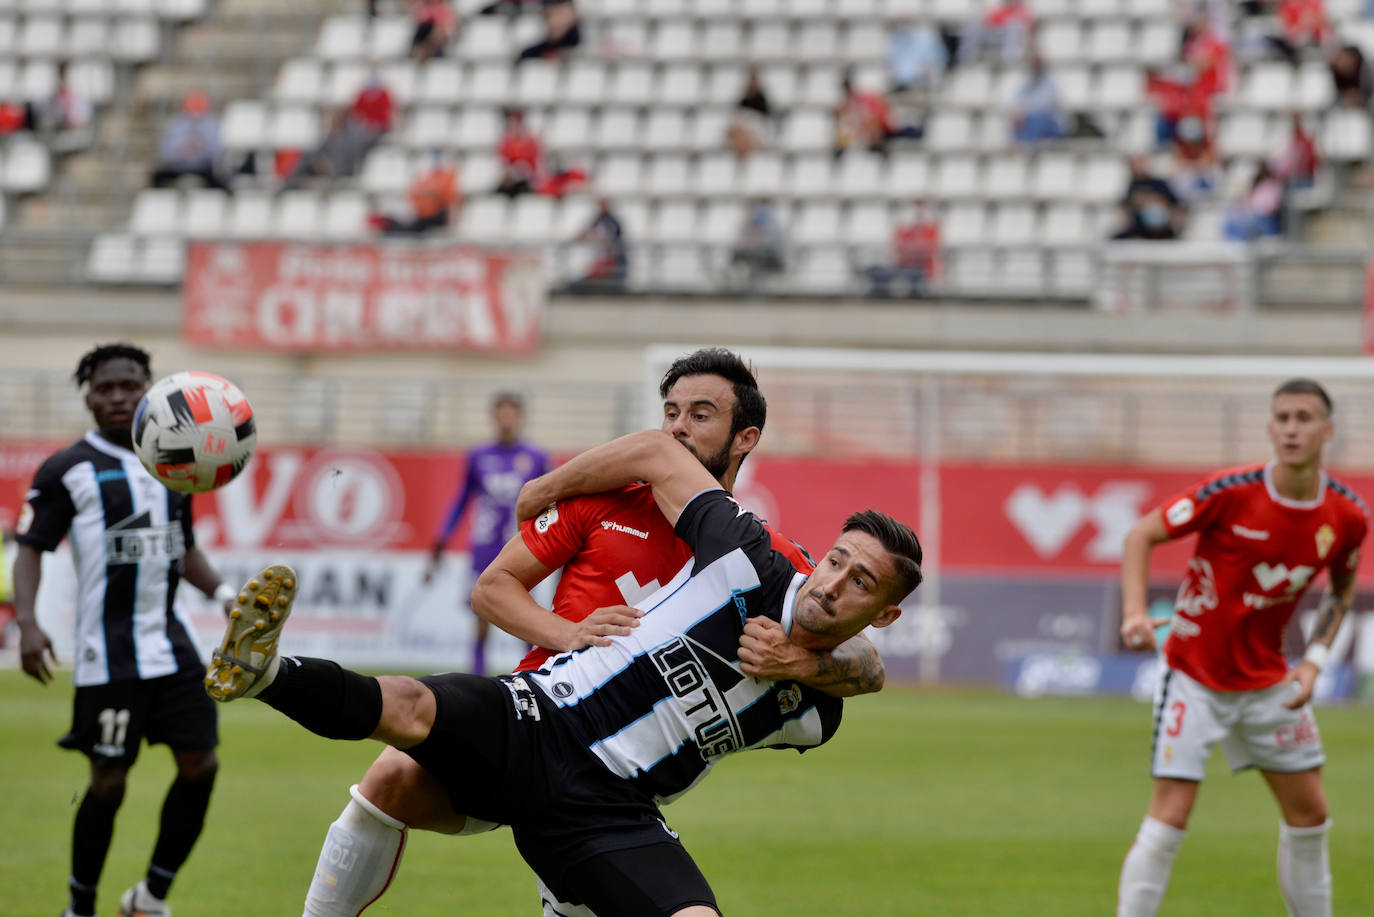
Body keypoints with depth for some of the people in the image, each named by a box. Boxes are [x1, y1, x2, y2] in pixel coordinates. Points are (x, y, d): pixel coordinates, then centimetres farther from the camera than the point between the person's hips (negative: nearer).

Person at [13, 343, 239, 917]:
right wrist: (26, 622, -19)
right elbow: (30, 547, -5)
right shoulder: (68, 470, -2)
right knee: (109, 780, -4)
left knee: (201, 764, -1)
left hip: (171, 644, 5)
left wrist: (221, 592, 9)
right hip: (108, 654, -5)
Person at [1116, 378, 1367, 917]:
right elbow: (1142, 535, -13)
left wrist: (1315, 659, 0)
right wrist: (1134, 611, -28)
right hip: (1194, 675, -5)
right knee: (1170, 816, -12)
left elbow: (1342, 588, 13)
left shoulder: (1347, 517, -7)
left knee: (1308, 813, 10)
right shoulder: (1230, 494, -21)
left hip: (1268, 680, 5)